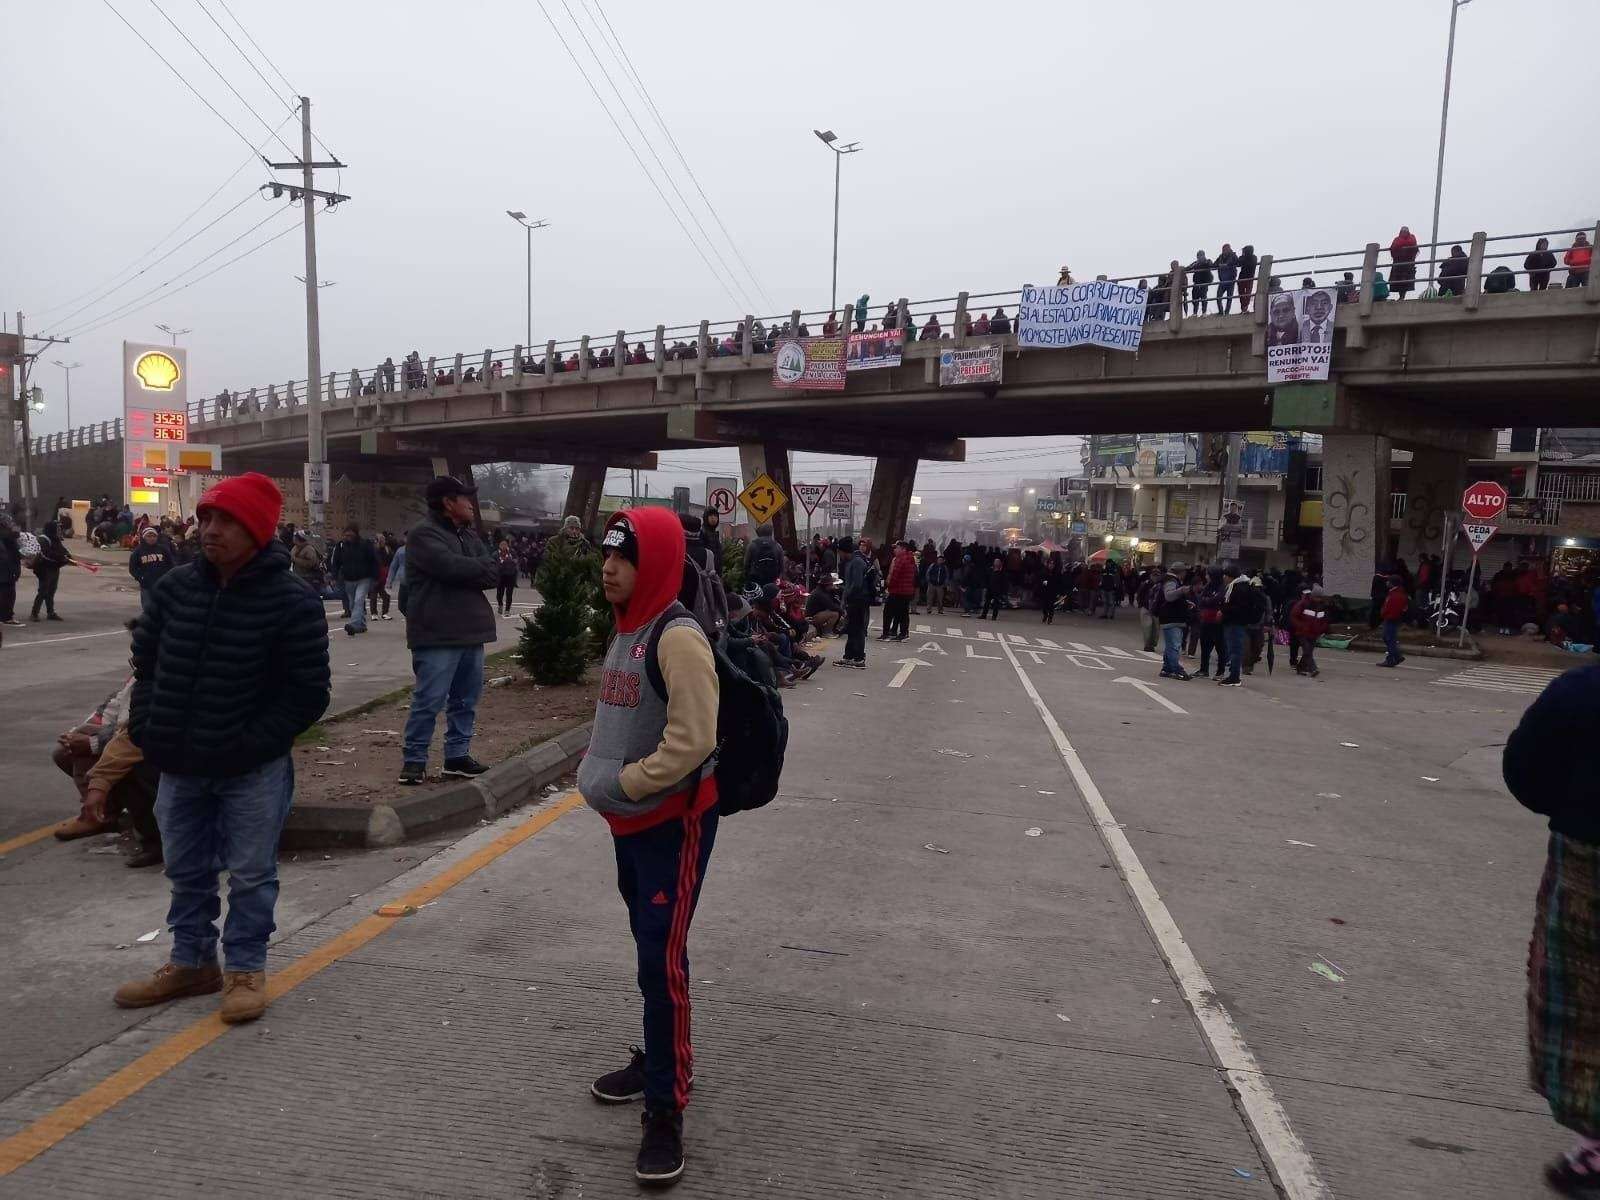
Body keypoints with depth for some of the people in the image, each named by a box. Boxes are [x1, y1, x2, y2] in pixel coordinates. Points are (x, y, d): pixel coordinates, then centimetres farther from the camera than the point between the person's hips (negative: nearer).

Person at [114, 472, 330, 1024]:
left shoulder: (292, 601, -14)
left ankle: (245, 970, 23)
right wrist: (146, 729, 3)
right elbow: (146, 662, 14)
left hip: (253, 770, -5)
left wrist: (251, 745, -17)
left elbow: (309, 691, -13)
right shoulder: (176, 587, 1)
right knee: (187, 872, 18)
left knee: (250, 875, 6)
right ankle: (192, 964, 35)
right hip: (178, 765, 5)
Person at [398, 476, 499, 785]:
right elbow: (451, 566, -23)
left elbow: (494, 574, 7)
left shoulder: (469, 535, 18)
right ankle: (414, 760, 6)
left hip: (470, 631, 8)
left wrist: (466, 572, -11)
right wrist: (480, 568, -6)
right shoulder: (424, 533, -8)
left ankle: (457, 755, 22)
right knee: (429, 701, -5)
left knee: (466, 699, 12)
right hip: (437, 634, -8)